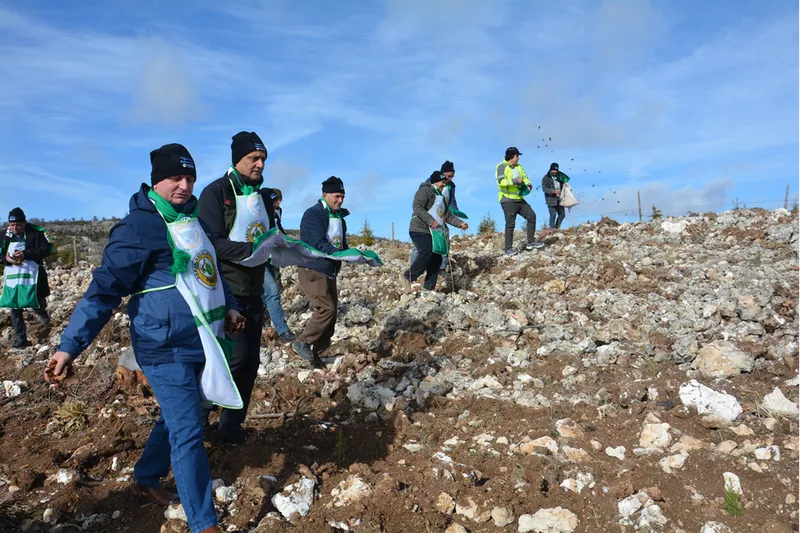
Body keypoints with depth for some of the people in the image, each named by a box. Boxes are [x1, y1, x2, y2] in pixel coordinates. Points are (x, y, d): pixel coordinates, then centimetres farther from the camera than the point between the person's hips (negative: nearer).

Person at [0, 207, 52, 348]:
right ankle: (20, 338, 8)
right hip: (12, 276, 4)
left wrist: (26, 254, -22)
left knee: (38, 303, 1)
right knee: (15, 308, 3)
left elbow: (47, 249, -12)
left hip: (32, 275, -4)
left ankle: (41, 312, 40)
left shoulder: (36, 232, -8)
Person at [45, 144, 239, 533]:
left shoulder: (192, 219, 11)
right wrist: (70, 345, -20)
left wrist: (228, 306, 27)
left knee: (176, 419, 21)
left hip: (200, 342, 9)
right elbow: (104, 288, -17)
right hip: (165, 347, -9)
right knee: (188, 433, -5)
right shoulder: (139, 226, -15)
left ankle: (145, 480, 44)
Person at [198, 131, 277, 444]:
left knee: (250, 360, 9)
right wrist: (252, 249, -28)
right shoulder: (216, 192, -9)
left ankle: (231, 426, 24)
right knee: (236, 357, -8)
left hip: (253, 293, 7)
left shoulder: (264, 196, 12)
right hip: (225, 292, -7)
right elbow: (213, 243, -18)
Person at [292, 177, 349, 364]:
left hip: (329, 274, 8)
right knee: (326, 308, -20)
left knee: (330, 318, 6)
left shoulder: (339, 217, 13)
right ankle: (302, 342, -3)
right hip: (312, 271, -8)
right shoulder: (313, 214, -11)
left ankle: (317, 356, 16)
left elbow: (342, 244, 18)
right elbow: (318, 244, -22)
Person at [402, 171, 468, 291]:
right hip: (420, 230, -9)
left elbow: (448, 215, 27)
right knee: (426, 254, -25)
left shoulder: (440, 197, 27)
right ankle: (407, 277, -15)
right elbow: (417, 207, -18)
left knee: (437, 259, 3)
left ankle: (429, 288, 7)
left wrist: (460, 223, 11)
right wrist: (431, 221, -24)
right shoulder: (425, 191, -4)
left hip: (434, 233, 9)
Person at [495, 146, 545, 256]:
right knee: (510, 224, -6)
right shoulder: (502, 167, -10)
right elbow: (501, 181, -23)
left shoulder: (518, 167, 14)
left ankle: (531, 242, 17)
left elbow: (525, 178, 14)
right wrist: (515, 181, -28)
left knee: (532, 216, 8)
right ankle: (508, 248, 2)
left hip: (519, 199, 8)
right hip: (508, 200, -8)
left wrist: (528, 184, -8)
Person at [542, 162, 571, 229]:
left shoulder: (558, 176, 11)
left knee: (562, 214, 9)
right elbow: (544, 189, -13)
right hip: (551, 200, -6)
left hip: (559, 200, 6)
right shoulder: (546, 178, -5)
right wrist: (554, 191, -23)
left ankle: (557, 227, 24)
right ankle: (552, 229, 4)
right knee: (553, 215, -6)